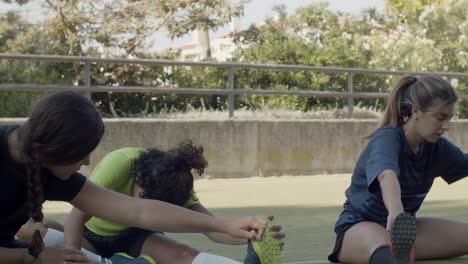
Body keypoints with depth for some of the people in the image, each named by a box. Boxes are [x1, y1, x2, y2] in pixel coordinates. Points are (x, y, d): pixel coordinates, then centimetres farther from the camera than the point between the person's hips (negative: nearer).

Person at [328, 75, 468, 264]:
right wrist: (396, 212, -60)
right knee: (383, 248, -45)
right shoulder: (387, 138, -20)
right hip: (358, 226, -8)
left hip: (404, 225, 8)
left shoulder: (436, 146, 2)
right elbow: (387, 176, -42)